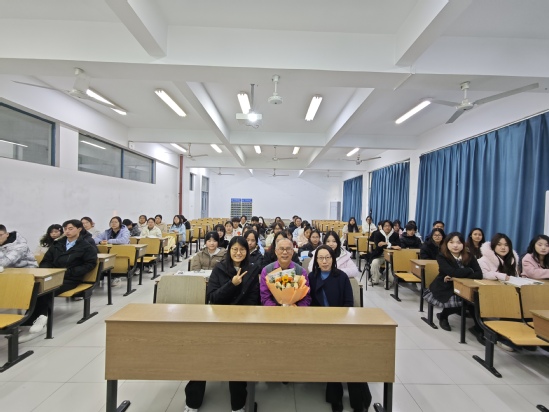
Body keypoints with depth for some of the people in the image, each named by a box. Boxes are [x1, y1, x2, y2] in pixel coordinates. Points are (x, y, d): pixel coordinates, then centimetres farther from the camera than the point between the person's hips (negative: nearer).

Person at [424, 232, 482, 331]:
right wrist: (469, 271, -13)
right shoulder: (441, 256, -16)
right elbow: (452, 272, -28)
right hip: (444, 289, -4)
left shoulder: (469, 257, -4)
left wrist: (456, 277, -25)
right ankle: (443, 317, 8)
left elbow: (479, 274, -16)